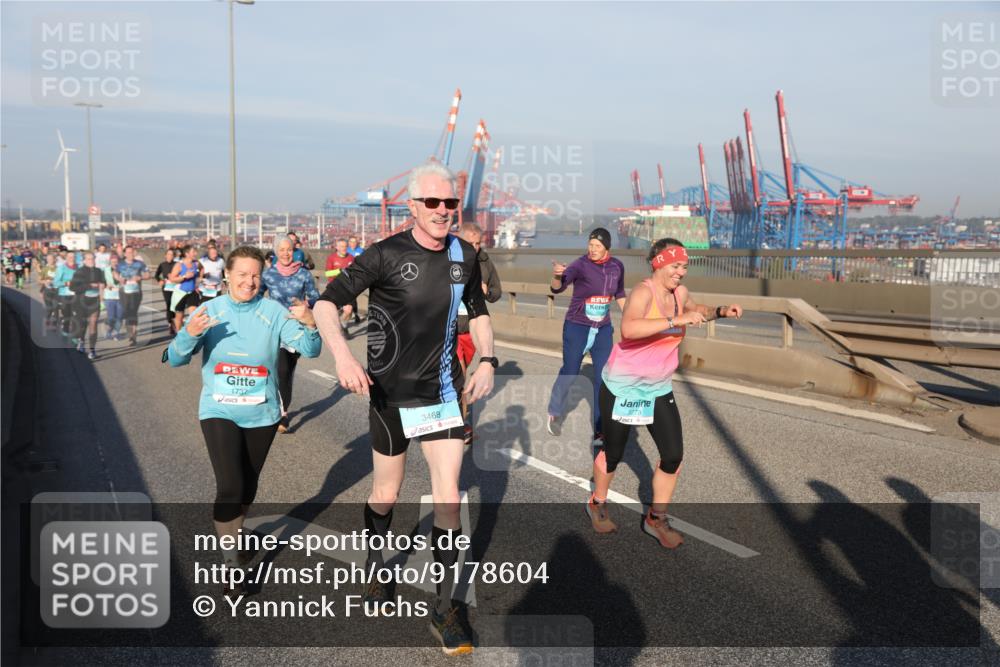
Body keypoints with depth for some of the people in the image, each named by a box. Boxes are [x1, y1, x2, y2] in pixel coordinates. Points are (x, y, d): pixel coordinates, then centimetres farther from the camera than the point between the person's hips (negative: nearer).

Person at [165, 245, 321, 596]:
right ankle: (231, 563, 3)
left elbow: (310, 349, -15)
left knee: (248, 484, 18)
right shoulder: (209, 311, -4)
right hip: (219, 412, -1)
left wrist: (310, 324, -36)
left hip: (262, 413, 1)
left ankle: (234, 531, 46)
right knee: (229, 487, -13)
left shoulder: (274, 312, -6)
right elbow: (175, 359, -7)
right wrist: (189, 334, -28)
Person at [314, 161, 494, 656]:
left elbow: (478, 310, 16)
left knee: (447, 498, 0)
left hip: (444, 391, 3)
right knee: (386, 494, 12)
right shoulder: (386, 255, -14)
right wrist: (342, 356, -33)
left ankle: (444, 610, 15)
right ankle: (375, 568, 44)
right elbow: (327, 304, -16)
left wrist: (486, 360, 1)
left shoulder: (464, 256, -1)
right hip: (390, 394, -3)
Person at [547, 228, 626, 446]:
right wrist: (557, 275, -54)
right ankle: (555, 413, 34)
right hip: (577, 328, -4)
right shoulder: (580, 265, -18)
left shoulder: (617, 266, -3)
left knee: (603, 378, 3)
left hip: (603, 330, 4)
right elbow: (558, 288, -33)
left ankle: (600, 430, 13)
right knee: (569, 373, 7)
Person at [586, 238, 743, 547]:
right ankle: (597, 503, 38)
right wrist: (676, 320, -45)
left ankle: (656, 519, 19)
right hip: (622, 386, -6)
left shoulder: (679, 292, -1)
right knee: (613, 451, 11)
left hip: (659, 388, 6)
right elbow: (628, 328, -43)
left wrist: (720, 311, 4)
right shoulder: (643, 292, -23)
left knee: (673, 454, 0)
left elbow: (696, 309, 23)